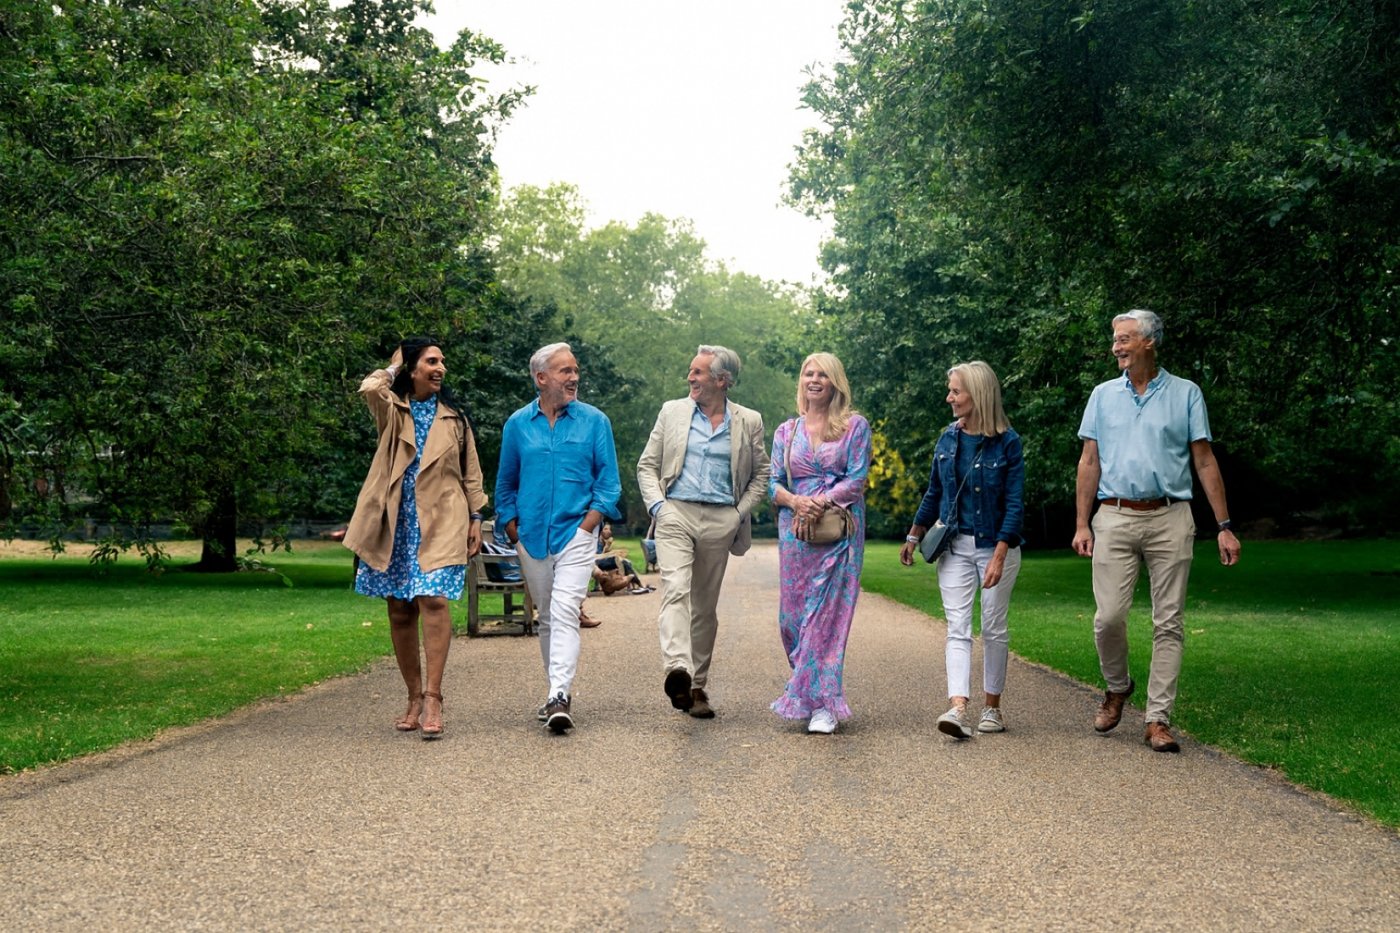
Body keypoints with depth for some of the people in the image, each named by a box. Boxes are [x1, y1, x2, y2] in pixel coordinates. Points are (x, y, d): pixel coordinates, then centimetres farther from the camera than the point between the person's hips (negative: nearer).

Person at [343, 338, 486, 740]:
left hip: (440, 523, -1)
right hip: (396, 523, 1)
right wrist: (394, 367, 2)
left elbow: (471, 472, 14)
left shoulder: (454, 417, 11)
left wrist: (475, 518, 8)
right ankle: (414, 698, 17)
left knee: (433, 600, -17)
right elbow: (369, 388, -16)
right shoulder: (392, 411, 7)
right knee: (399, 610, 5)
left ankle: (432, 699, -17)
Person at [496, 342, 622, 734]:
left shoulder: (594, 421, 2)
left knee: (565, 612, -17)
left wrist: (587, 525, -8)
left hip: (575, 531, -3)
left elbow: (608, 481, 3)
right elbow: (505, 483, 16)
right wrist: (514, 532, 7)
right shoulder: (517, 425, 8)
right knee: (546, 617, 10)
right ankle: (557, 692, 21)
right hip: (532, 537, 3)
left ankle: (560, 697, -23)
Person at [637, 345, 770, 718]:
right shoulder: (672, 411, 9)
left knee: (705, 606, 7)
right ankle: (676, 670, -36)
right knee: (675, 590, -21)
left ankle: (697, 686, 15)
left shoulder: (748, 421, 8)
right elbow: (647, 465, 11)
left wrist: (741, 513, 2)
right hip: (676, 514, -1)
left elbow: (761, 474, 14)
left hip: (720, 521, 1)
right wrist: (656, 504, -3)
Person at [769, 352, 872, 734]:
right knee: (793, 613, 2)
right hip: (795, 531, 3)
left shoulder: (855, 426, 4)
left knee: (829, 613, -7)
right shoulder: (786, 431, 13)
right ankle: (810, 689, 22)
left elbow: (857, 480, -4)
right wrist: (797, 502, -12)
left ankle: (823, 703, -4)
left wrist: (819, 504, -14)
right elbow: (773, 484, 9)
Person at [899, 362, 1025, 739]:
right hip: (955, 547, 4)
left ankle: (992, 707, 19)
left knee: (993, 628, 6)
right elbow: (933, 493, 15)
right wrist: (913, 536, 19)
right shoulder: (948, 439, 4)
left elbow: (1014, 504, -12)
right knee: (958, 628, -7)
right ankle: (958, 708, -16)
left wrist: (999, 556, -20)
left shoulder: (1007, 442, -10)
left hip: (997, 545, -4)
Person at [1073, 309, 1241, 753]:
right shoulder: (1104, 396, 12)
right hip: (1115, 519, 1)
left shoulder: (1186, 394, 7)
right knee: (1108, 617, -6)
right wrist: (1081, 524, 2)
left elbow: (1205, 461, 5)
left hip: (1170, 520, -1)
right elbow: (1089, 463, 10)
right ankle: (1117, 687, 22)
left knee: (1168, 623, 0)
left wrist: (1224, 526, 0)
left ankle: (1158, 719, 5)